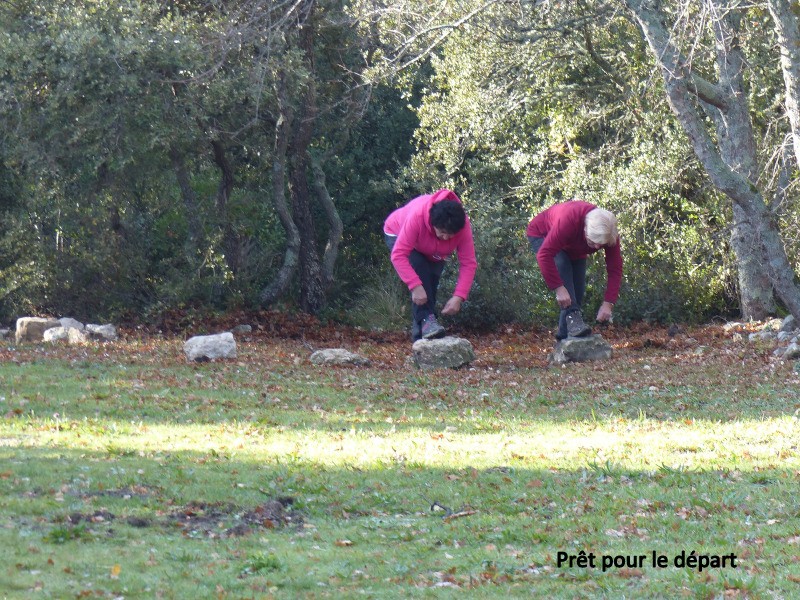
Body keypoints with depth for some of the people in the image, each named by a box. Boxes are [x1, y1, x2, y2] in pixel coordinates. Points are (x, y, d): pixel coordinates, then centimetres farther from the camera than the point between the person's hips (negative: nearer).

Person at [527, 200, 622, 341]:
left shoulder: (610, 233, -30)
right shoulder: (568, 221, -47)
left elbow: (615, 269, -25)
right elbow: (544, 255, -47)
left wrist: (608, 303, -34)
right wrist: (559, 289, -49)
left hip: (574, 249, 5)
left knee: (578, 292, -7)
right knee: (563, 268, -33)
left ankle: (564, 337, 0)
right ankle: (572, 317, -42)